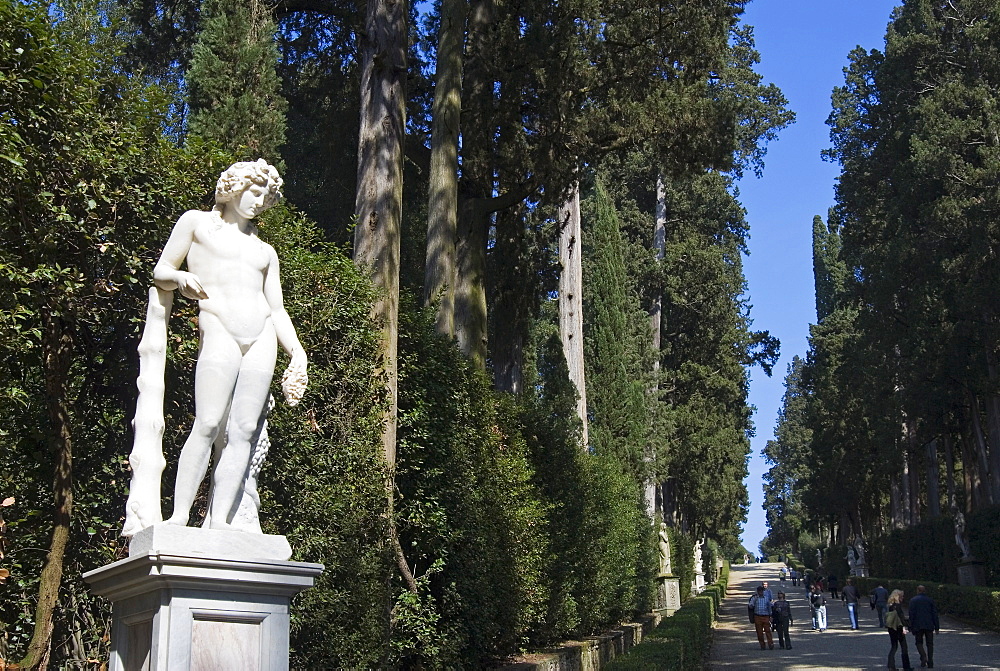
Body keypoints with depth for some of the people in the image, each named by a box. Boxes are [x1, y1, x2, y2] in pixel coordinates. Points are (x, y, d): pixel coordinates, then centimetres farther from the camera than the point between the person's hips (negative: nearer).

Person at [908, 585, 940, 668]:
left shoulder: (913, 600, -1)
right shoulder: (930, 600, 5)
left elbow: (911, 614, -4)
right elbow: (935, 614, 4)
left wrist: (911, 627, -1)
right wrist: (937, 627, 7)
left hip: (918, 626, -2)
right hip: (929, 626, 2)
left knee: (919, 642, 11)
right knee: (930, 644, 9)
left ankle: (923, 657, -13)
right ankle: (930, 662, 5)